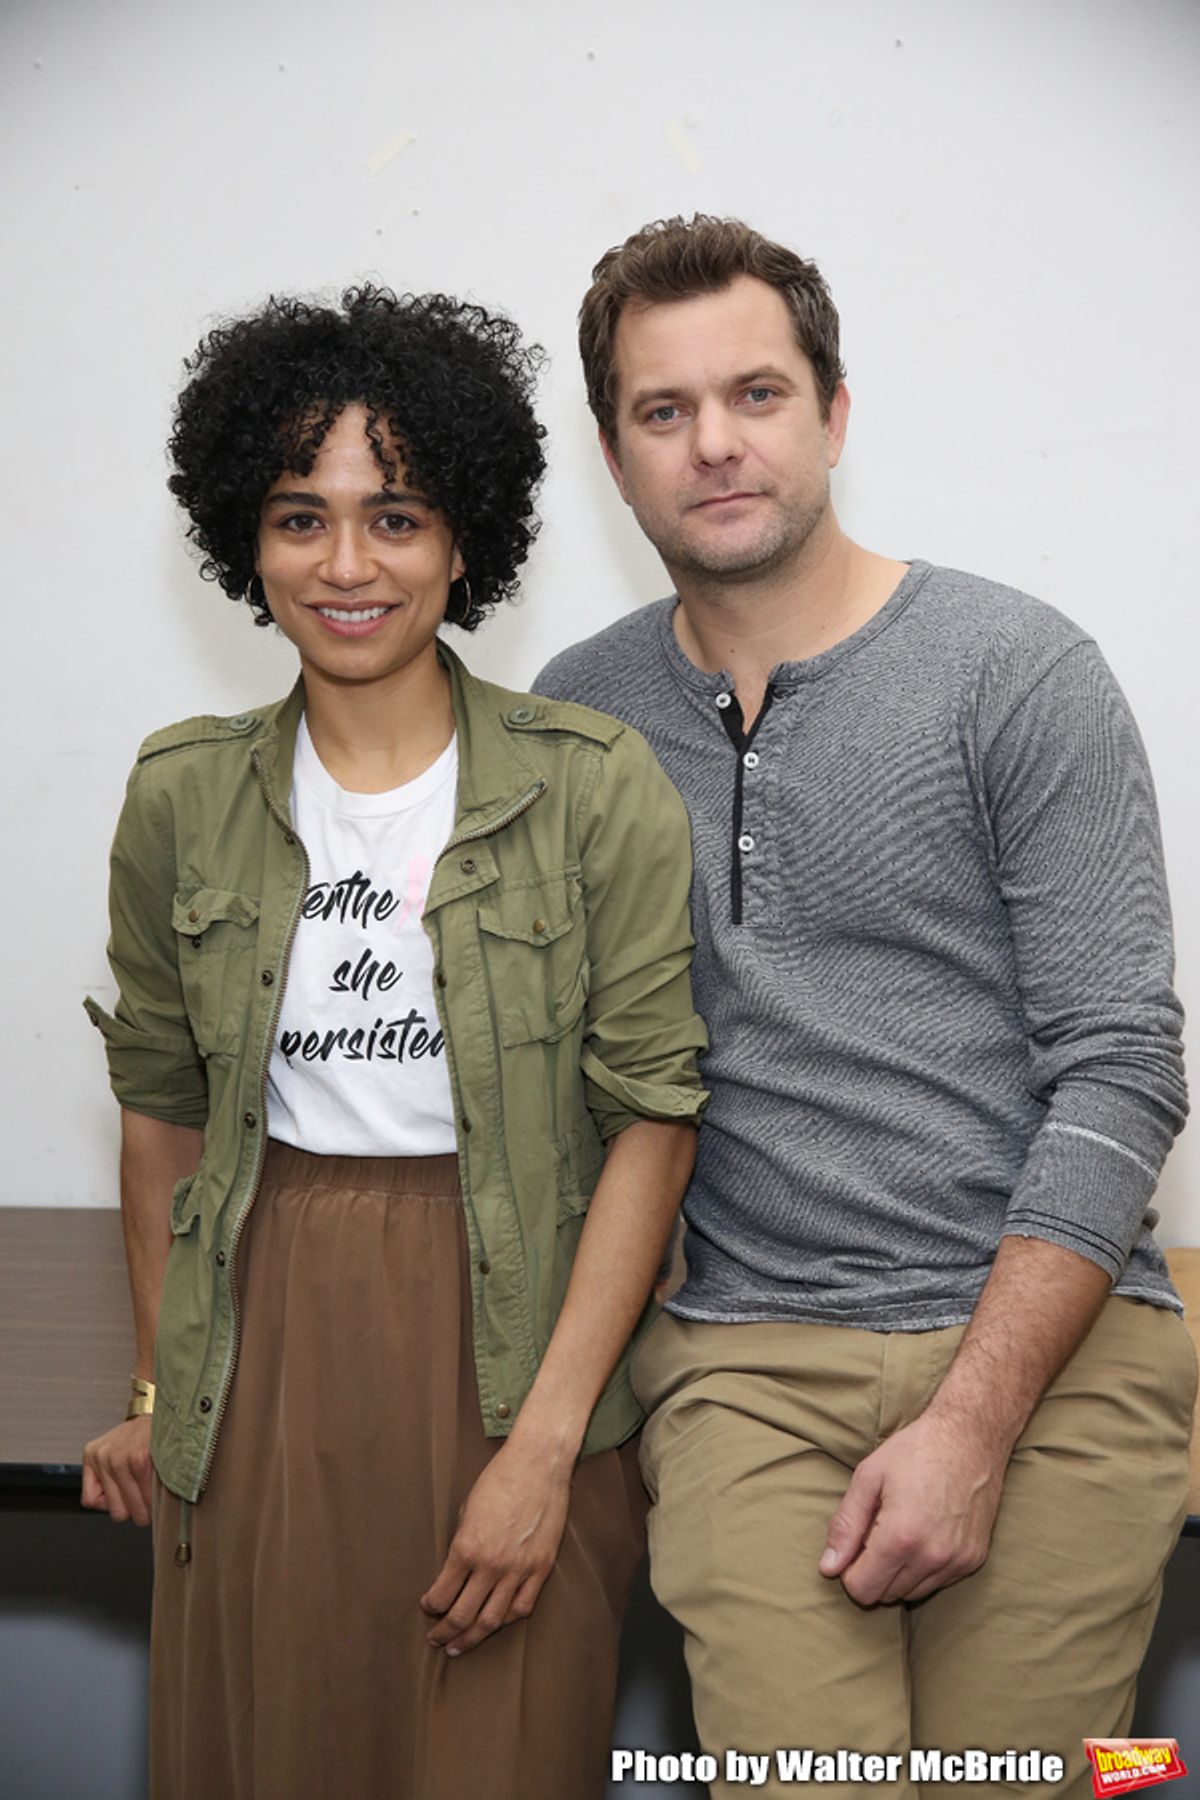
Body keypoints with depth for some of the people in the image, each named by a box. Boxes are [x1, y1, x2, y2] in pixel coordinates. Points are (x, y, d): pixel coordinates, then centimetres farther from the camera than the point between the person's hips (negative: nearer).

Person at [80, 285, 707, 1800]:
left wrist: (544, 1446, -13)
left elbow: (654, 1116, -9)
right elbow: (160, 1102, 11)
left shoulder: (596, 789, -8)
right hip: (260, 1354, 3)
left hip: (508, 1340, -2)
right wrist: (157, 1388, 12)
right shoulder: (183, 801, 2)